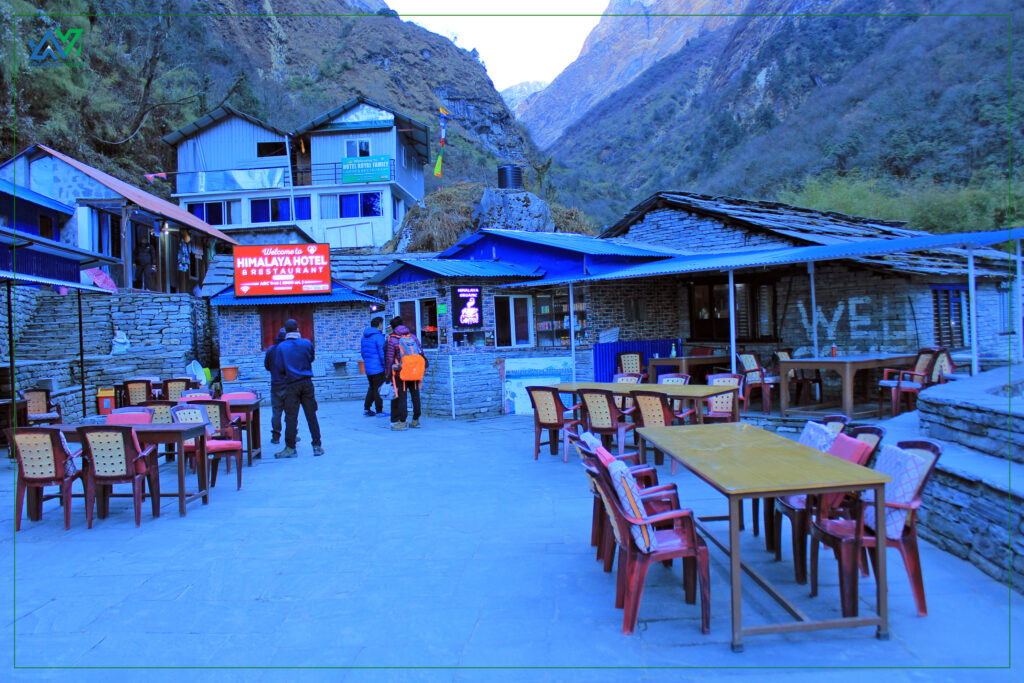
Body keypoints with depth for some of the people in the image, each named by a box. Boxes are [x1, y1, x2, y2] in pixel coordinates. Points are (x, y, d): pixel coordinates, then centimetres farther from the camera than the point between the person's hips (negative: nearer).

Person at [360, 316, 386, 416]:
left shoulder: (364, 337, 11)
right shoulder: (378, 337, -15)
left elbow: (362, 352, 19)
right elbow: (382, 354, -19)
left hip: (368, 368, 8)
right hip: (378, 368, -8)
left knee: (372, 388, 19)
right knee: (378, 389, 0)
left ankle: (366, 408, 17)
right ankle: (379, 411, 4)